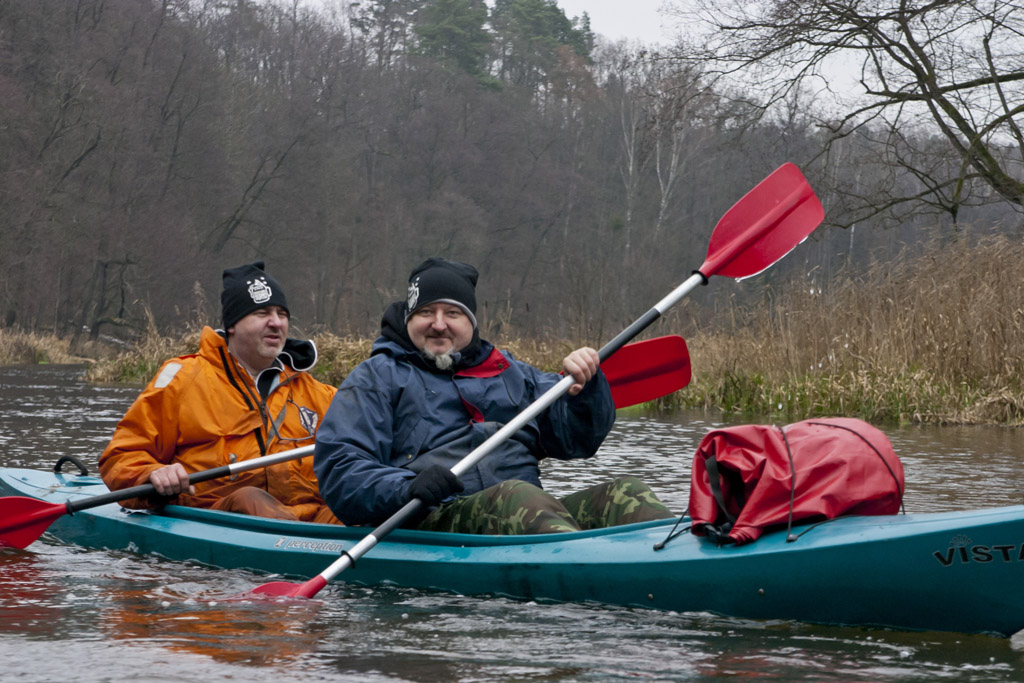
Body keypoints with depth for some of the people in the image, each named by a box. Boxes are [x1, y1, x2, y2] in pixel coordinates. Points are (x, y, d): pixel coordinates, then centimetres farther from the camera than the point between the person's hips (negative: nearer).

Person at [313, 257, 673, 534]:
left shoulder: (507, 371, 30)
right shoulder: (376, 378, 15)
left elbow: (578, 437, 23)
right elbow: (337, 470, 2)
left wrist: (584, 385, 1)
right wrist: (407, 488, -18)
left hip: (534, 518, 5)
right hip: (431, 523, -5)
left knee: (625, 494, -19)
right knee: (514, 496, -36)